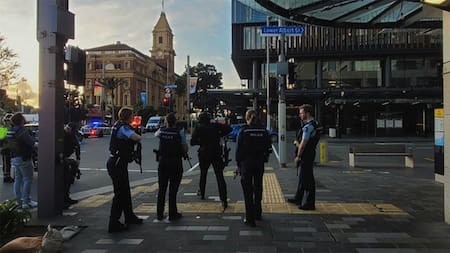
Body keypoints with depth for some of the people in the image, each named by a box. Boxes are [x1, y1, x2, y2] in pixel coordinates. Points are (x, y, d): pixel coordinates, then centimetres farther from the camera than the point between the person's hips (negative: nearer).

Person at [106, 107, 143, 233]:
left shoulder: (118, 125, 12)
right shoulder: (123, 127, -17)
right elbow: (136, 137, -32)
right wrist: (139, 136, -10)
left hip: (118, 163, 10)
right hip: (118, 164, -10)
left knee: (125, 191, 21)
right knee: (120, 193, -3)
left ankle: (129, 217, 35)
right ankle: (114, 224, 3)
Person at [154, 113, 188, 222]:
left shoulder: (161, 130, 0)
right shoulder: (179, 132, -9)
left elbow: (155, 134, 24)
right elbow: (185, 147, -10)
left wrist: (164, 126, 24)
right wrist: (185, 153, 10)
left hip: (163, 161, 3)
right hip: (176, 162, -3)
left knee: (162, 188, 11)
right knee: (173, 189, 3)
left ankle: (159, 215, 16)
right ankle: (172, 214, 10)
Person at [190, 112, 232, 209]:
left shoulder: (198, 128, -2)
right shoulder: (215, 125, 0)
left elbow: (192, 142, -6)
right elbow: (229, 128, -5)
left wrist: (200, 141, 11)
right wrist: (220, 135, 4)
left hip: (204, 154, 1)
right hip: (216, 154, 0)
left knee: (203, 174, 23)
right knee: (220, 176, -4)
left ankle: (201, 193, 38)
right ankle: (224, 200, -11)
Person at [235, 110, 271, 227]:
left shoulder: (243, 131, -10)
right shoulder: (263, 131, 0)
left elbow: (239, 149, -8)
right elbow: (268, 148, 3)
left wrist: (238, 164, 0)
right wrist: (264, 159, 13)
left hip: (246, 163, -4)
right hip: (259, 163, 4)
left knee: (248, 191, 2)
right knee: (258, 188, 19)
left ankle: (250, 219, 2)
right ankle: (257, 213, 34)